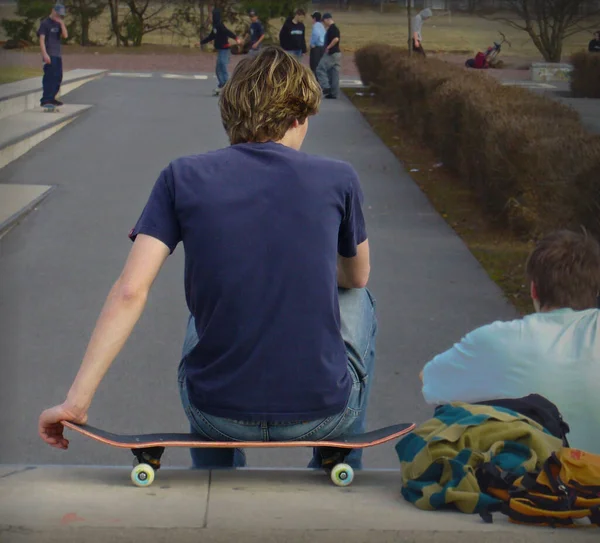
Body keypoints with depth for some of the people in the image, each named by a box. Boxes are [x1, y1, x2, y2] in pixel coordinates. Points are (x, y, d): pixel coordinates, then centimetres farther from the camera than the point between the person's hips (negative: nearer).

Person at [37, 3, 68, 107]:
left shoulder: (58, 24, 15)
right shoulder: (45, 23, -6)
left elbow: (65, 35, 2)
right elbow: (41, 40, -12)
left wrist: (62, 23, -8)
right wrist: (45, 54, -21)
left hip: (57, 54, 8)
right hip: (49, 55, -8)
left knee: (58, 77, 11)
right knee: (49, 76, -13)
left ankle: (51, 98, 21)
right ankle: (45, 99, -13)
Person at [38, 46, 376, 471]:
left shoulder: (184, 177, -3)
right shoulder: (338, 179, -3)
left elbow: (129, 292, -10)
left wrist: (75, 401, -5)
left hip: (218, 414, 2)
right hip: (322, 411, -1)